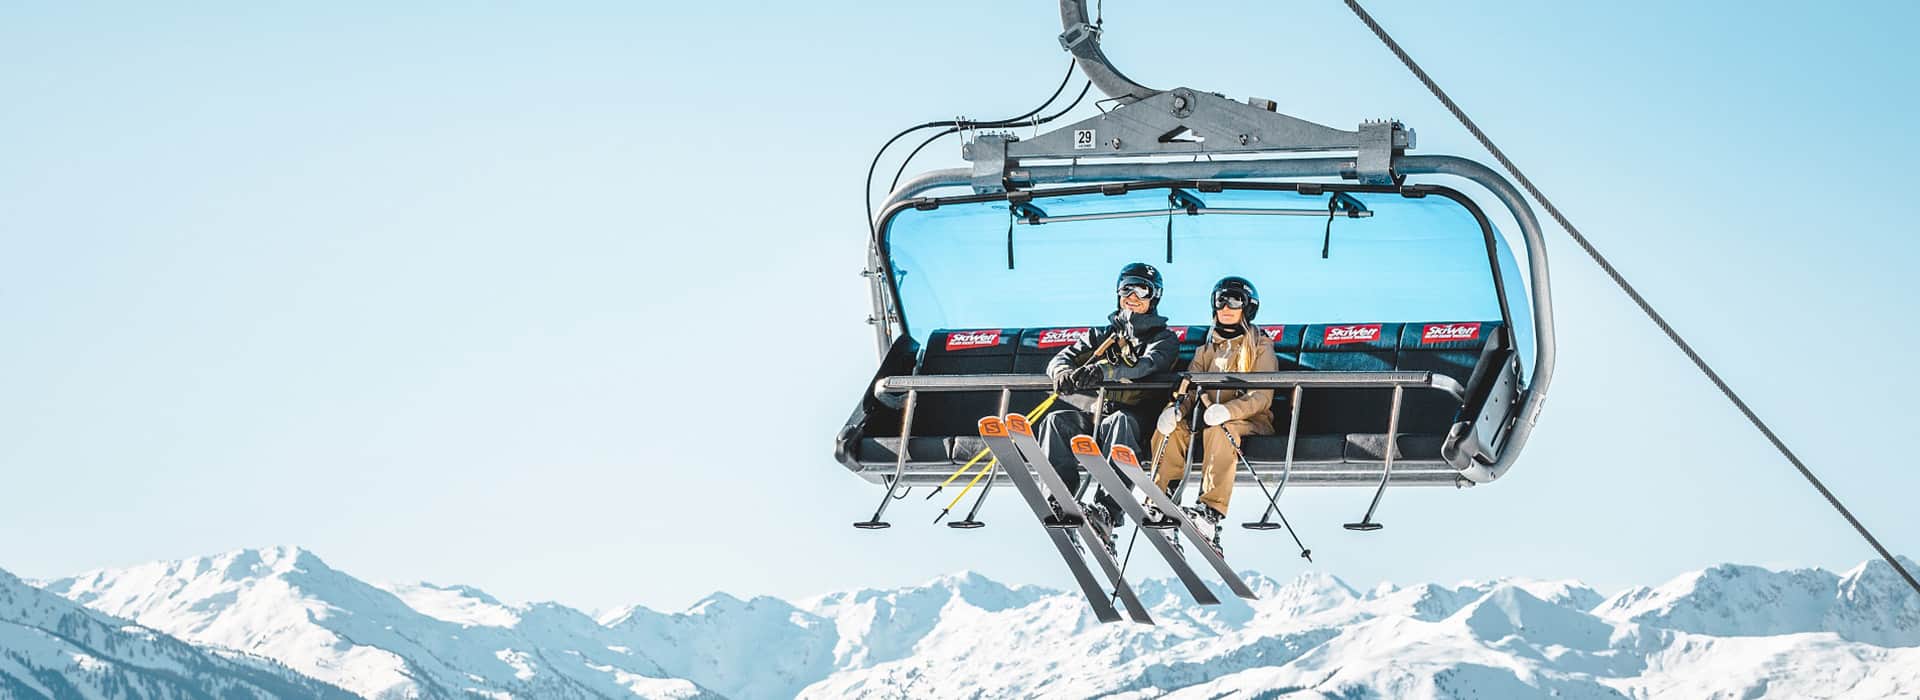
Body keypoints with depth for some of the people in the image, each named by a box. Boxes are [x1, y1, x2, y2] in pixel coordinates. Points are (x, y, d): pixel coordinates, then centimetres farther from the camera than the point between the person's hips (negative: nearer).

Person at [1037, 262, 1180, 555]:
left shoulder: (1164, 339, 11)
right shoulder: (1104, 335, 24)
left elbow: (1147, 367, -12)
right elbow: (1062, 358, 12)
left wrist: (1105, 372, -31)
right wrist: (1064, 372, -16)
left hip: (1137, 418, -4)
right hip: (1096, 413, 4)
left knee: (1120, 421, -39)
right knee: (1057, 420, -26)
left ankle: (1105, 512, -54)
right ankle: (1060, 501, -39)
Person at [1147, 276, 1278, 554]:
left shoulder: (1261, 348, 4)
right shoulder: (1206, 350, 20)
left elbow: (1262, 397, -10)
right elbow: (1189, 389, 7)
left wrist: (1227, 410, -31)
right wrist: (1176, 409, -18)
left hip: (1249, 421, -5)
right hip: (1206, 418, 5)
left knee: (1218, 432, -38)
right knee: (1170, 429, -24)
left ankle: (1211, 510, -52)